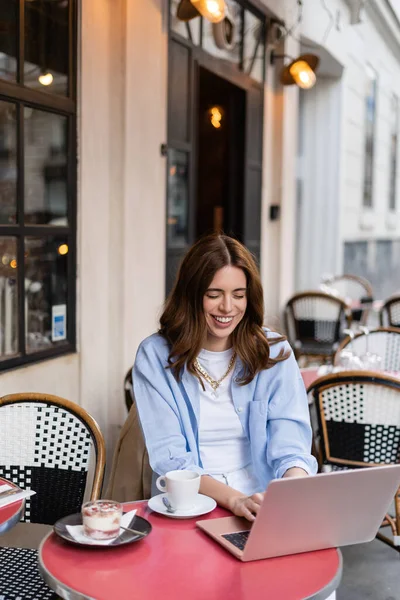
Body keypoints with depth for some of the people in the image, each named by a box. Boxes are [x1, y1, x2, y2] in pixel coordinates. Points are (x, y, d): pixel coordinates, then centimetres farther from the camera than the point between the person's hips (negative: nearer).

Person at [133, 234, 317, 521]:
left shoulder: (275, 352, 5)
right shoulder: (155, 357, 0)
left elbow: (289, 444, -4)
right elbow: (169, 456, -7)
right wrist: (234, 499, -23)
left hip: (266, 505, 1)